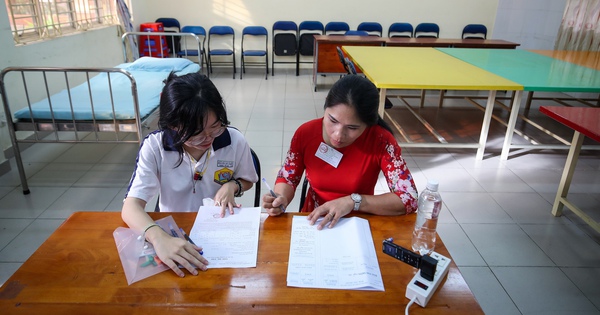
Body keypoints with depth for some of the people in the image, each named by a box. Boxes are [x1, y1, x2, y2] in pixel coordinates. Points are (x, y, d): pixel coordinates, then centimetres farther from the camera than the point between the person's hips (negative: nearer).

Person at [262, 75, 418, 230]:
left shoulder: (381, 141, -16)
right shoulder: (306, 133, -11)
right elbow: (287, 178, 2)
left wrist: (352, 201, -24)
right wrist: (281, 199, -19)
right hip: (313, 223, 2)